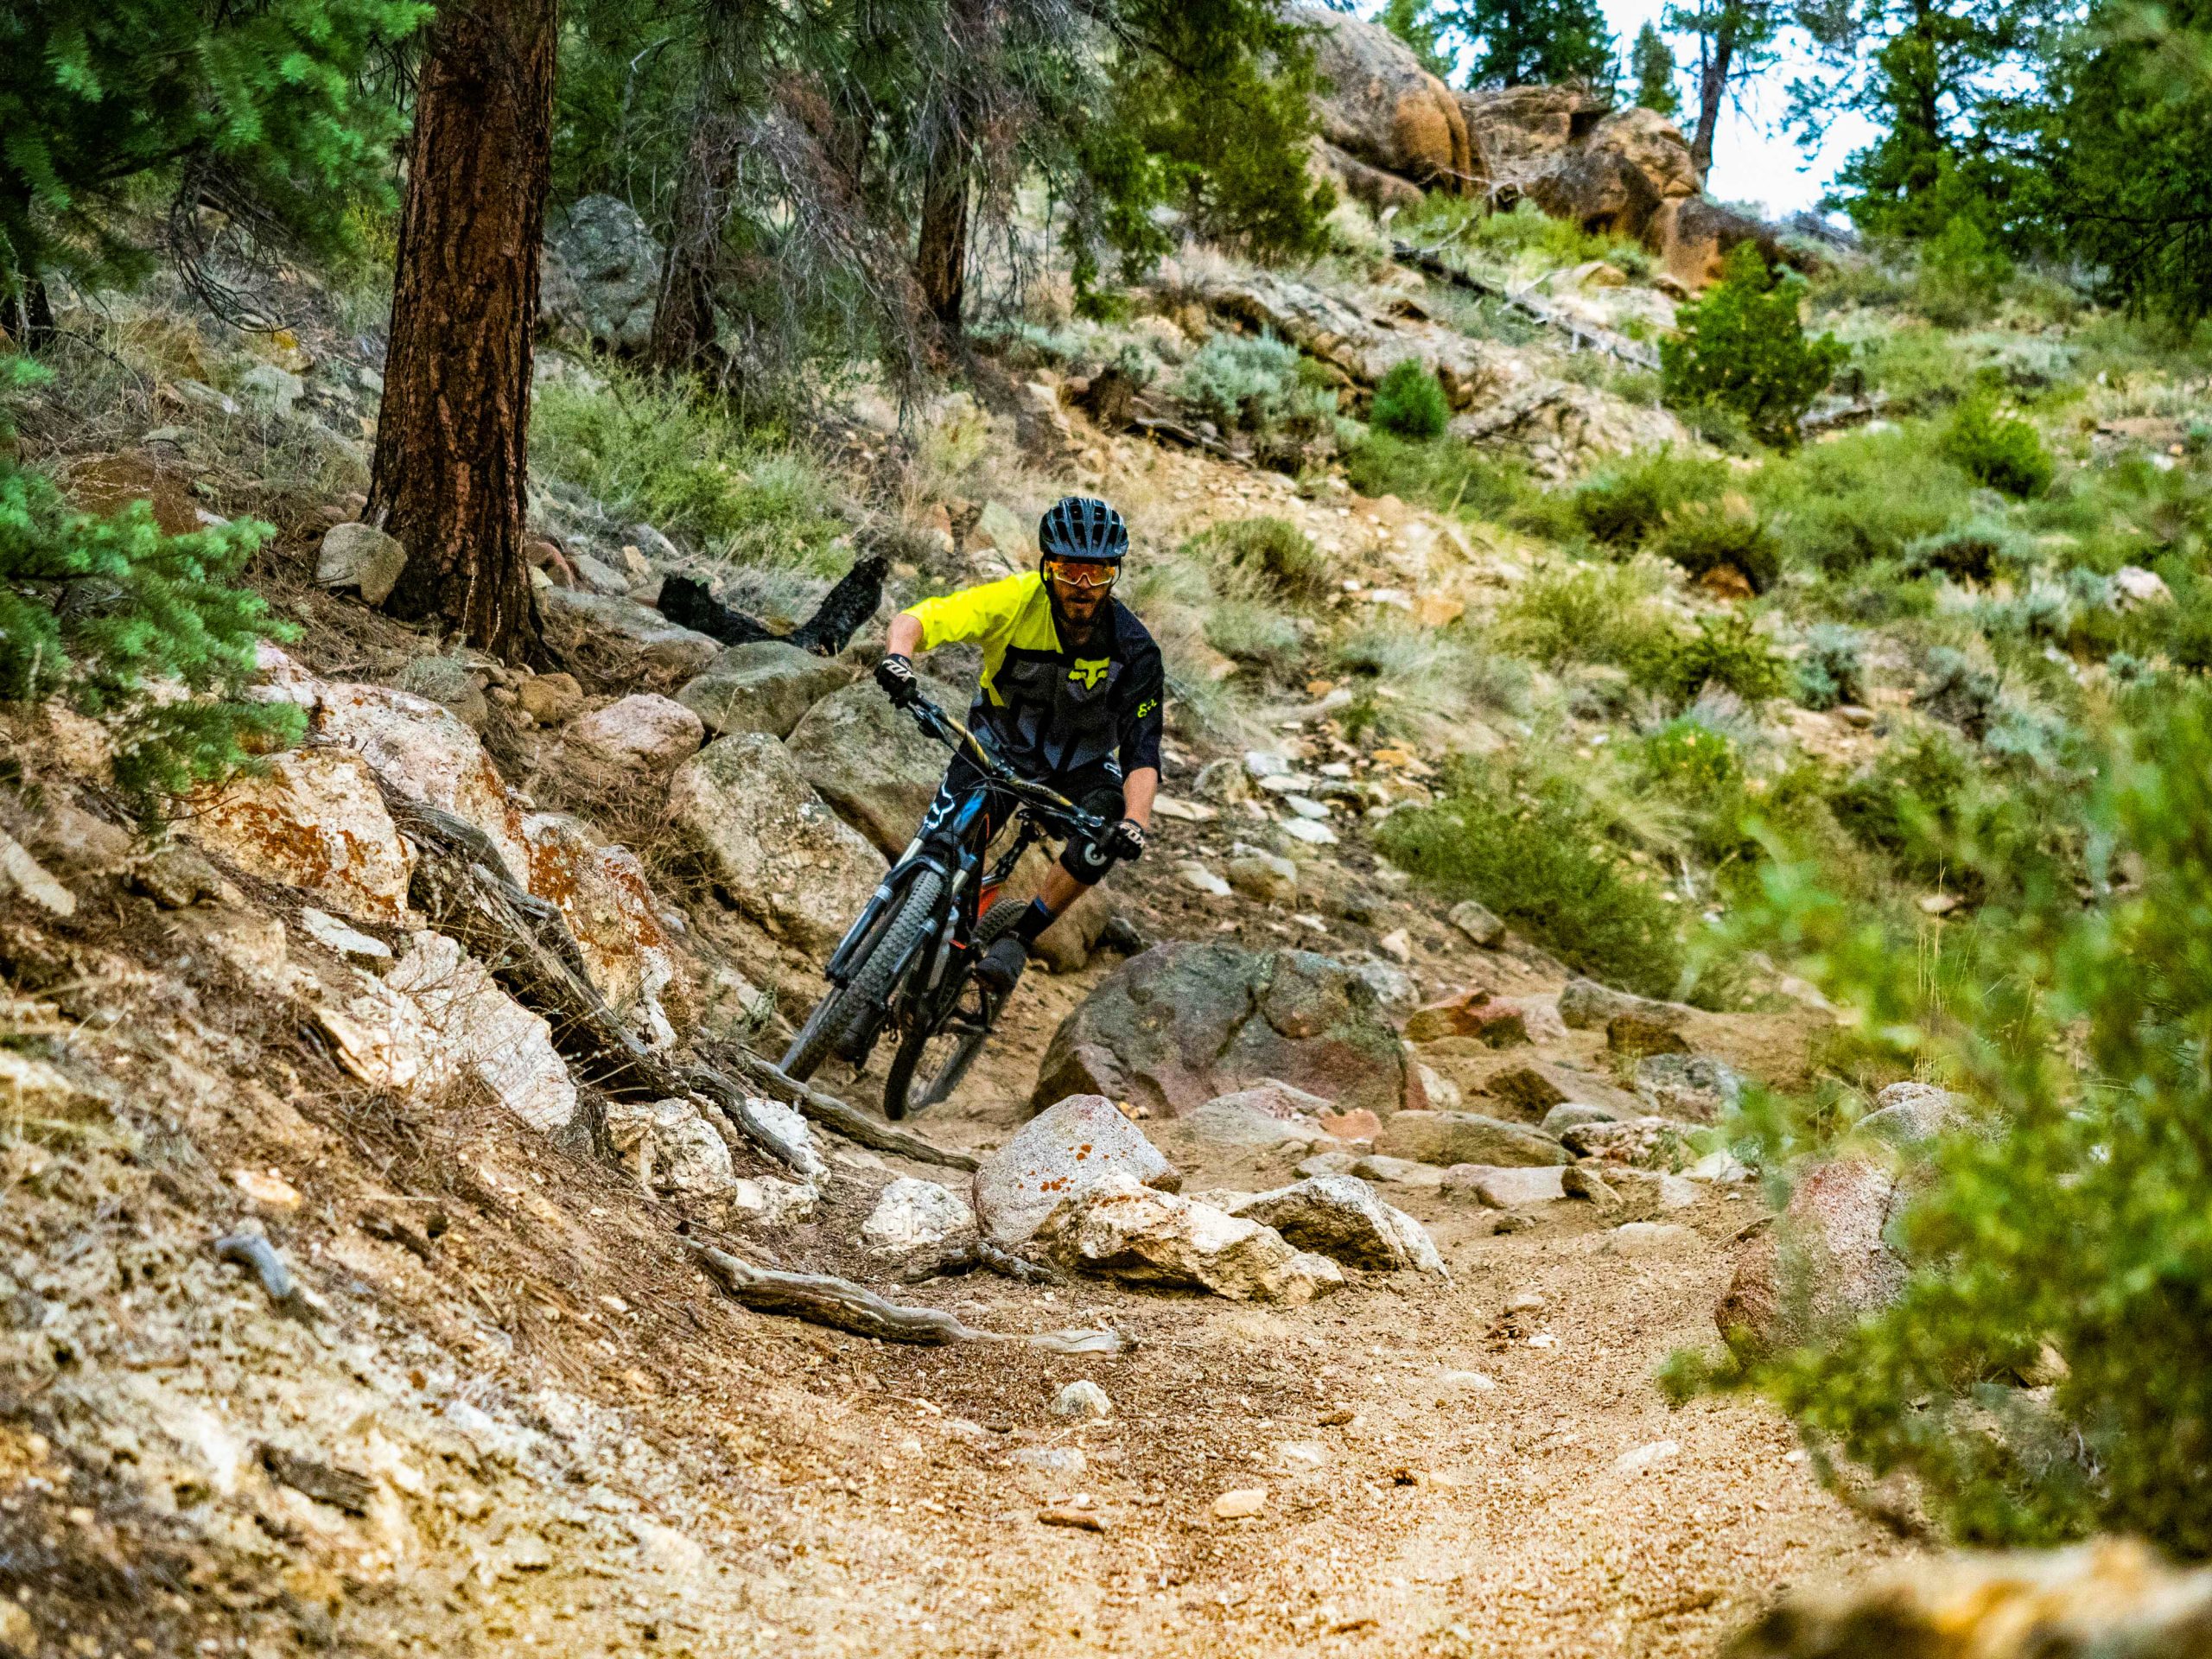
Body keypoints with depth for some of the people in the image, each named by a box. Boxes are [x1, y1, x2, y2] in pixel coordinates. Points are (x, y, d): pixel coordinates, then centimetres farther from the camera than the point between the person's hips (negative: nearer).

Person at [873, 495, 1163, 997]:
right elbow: (918, 619, -32)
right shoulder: (1015, 601, -25)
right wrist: (898, 657, -56)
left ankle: (1016, 941, -17)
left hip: (1078, 765, 0)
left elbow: (1142, 753, -27)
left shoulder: (1134, 650, -23)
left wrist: (1135, 822, -46)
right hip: (998, 747, 0)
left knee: (1109, 829, -31)